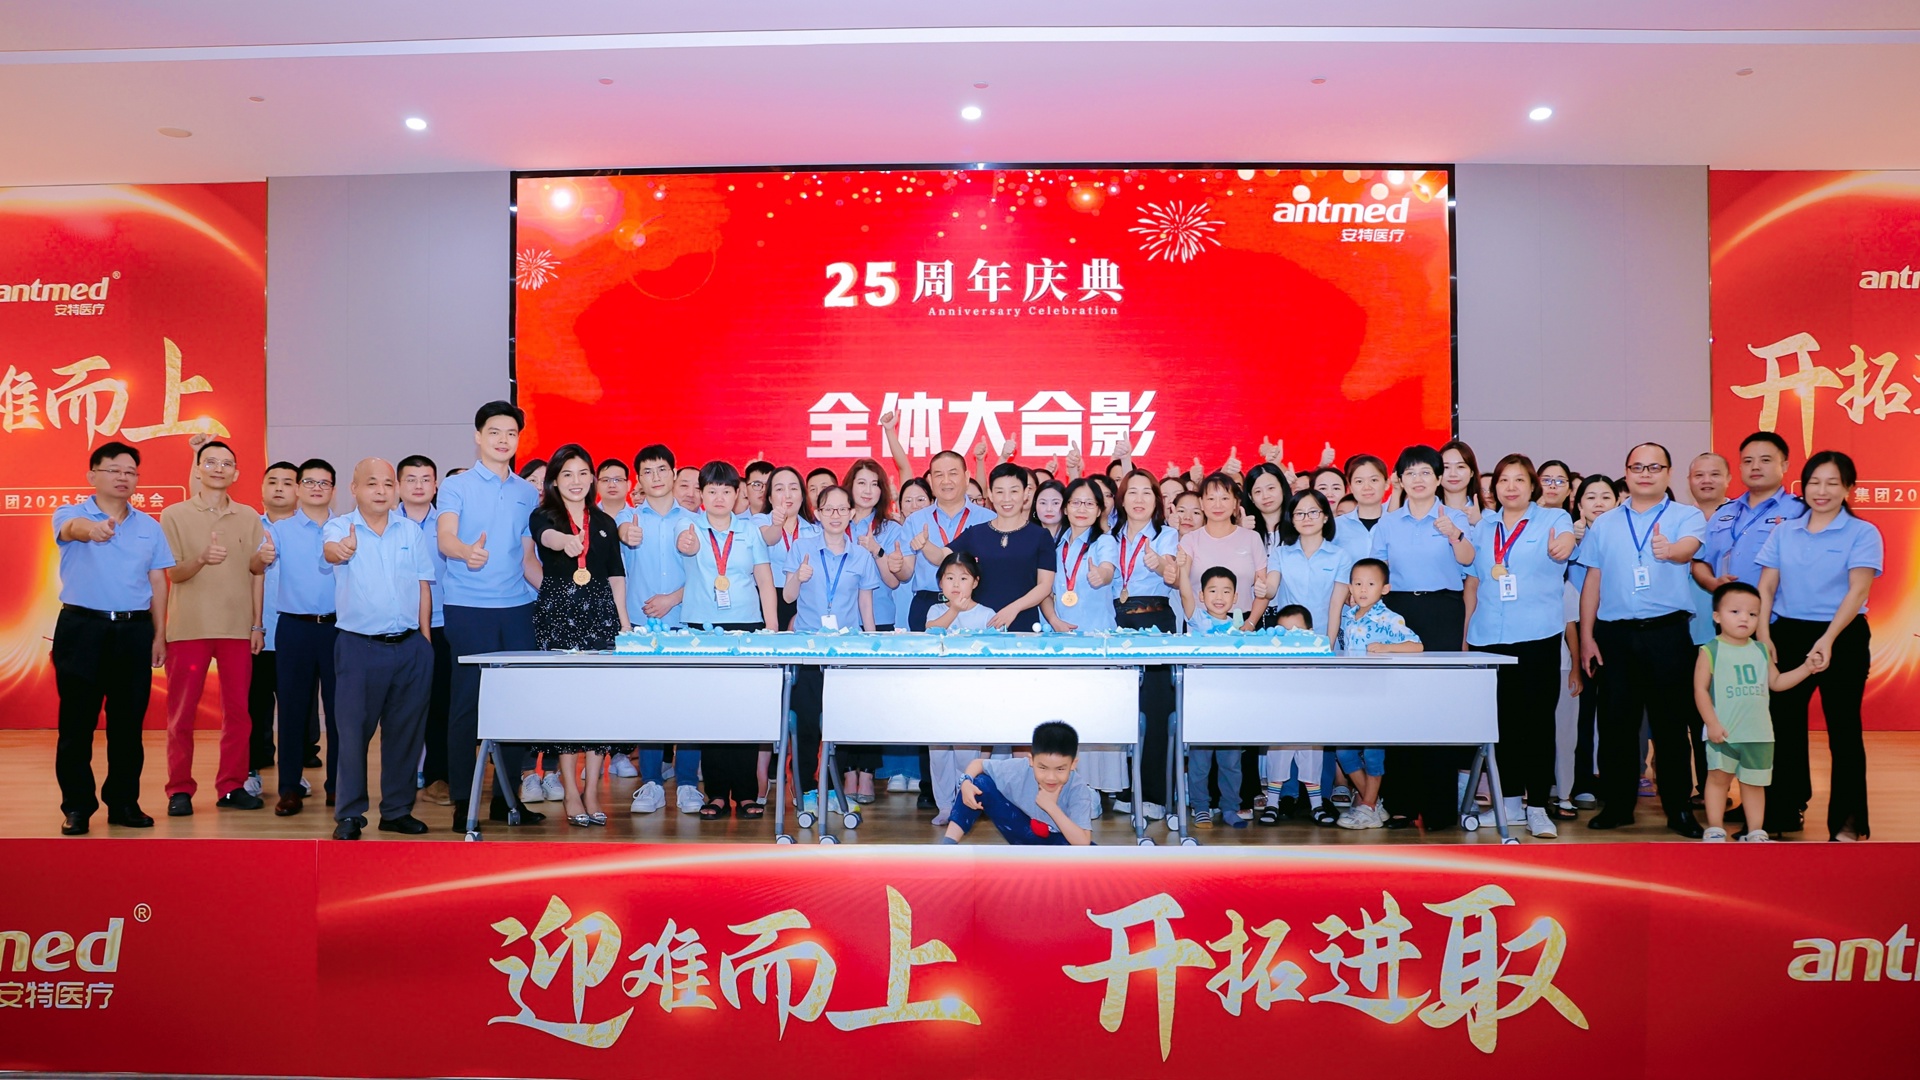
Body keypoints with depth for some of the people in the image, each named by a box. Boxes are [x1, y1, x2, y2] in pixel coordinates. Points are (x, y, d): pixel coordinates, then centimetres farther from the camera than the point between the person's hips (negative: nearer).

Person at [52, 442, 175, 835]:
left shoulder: (149, 526, 10)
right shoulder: (71, 514, 0)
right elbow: (72, 528, -26)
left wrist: (159, 635, 7)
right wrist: (92, 528, -51)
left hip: (134, 630, 3)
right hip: (82, 627, -3)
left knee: (128, 722, 7)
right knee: (77, 722, 2)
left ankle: (124, 802, 17)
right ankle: (76, 806, 11)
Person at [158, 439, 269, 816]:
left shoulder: (249, 517, 8)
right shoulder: (174, 515, 2)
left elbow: (256, 572, 9)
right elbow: (173, 573, -2)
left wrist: (257, 624, -2)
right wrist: (202, 559, -23)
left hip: (238, 628, 2)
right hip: (188, 628, -2)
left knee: (237, 711, 4)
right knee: (181, 712, 3)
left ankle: (232, 786, 13)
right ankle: (180, 790, 11)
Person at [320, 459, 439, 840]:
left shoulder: (412, 532, 8)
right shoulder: (339, 527, 0)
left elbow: (423, 585, 11)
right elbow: (330, 549, -24)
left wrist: (425, 639, 6)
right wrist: (341, 549, -49)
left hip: (410, 647, 3)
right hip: (359, 646, -3)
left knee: (406, 729, 8)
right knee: (354, 729, 1)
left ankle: (397, 810, 20)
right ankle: (349, 814, 11)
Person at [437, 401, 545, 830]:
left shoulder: (529, 493, 15)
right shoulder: (456, 486, 2)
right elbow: (445, 539, -15)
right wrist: (468, 551, -37)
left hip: (517, 608, 4)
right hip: (469, 607, -4)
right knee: (468, 702, -1)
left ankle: (506, 797, 16)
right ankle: (462, 802, 8)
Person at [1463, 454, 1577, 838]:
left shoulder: (1553, 519, 3)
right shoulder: (1483, 527, 14)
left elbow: (1566, 541, -21)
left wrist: (1561, 548, -44)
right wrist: (1466, 632, 13)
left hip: (1537, 635, -3)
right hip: (1489, 636, 4)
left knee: (1538, 720, -2)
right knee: (1502, 720, 9)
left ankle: (1538, 806, 4)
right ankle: (1511, 800, 20)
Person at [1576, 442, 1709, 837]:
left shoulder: (1688, 517, 4)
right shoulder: (1604, 524, 12)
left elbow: (1687, 549, -19)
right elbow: (1592, 582, 11)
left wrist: (1670, 550, -43)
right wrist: (1586, 637, 5)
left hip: (1667, 632, -2)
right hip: (1614, 635, 2)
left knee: (1671, 725, 3)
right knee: (1615, 723, 6)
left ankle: (1678, 809, 14)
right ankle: (1617, 805, 16)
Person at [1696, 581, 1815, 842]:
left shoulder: (1761, 650, 9)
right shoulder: (1710, 651, -7)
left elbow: (1776, 682, 16)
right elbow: (1700, 689, -10)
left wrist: (1805, 668, 4)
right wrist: (1712, 723, -15)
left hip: (1759, 733, 4)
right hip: (1723, 733, -4)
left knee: (1754, 782, 11)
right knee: (1719, 777, 0)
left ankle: (1755, 832, 20)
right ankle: (1715, 829, 9)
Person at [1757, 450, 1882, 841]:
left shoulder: (1862, 533, -3)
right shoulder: (1784, 532, 7)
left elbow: (1858, 591, -13)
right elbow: (1766, 587, 5)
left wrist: (1827, 640, -23)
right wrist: (1763, 636, -7)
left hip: (1842, 638, -3)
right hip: (1788, 635, 3)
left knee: (1843, 729, 4)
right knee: (1784, 724, 8)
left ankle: (1847, 822, 14)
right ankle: (1784, 810, 21)